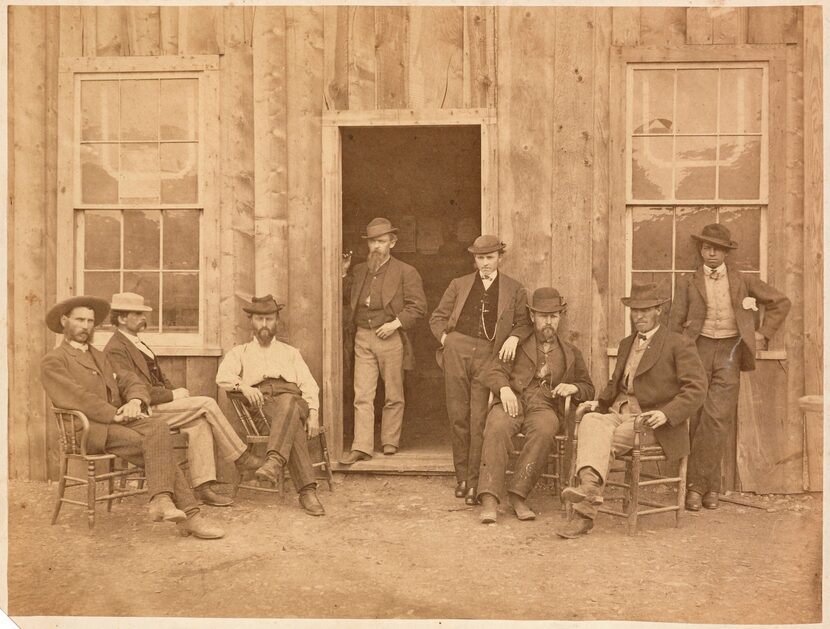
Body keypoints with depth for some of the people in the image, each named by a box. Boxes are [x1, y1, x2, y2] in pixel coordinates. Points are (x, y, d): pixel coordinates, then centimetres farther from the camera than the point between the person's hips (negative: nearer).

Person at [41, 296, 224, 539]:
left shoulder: (100, 357, 27)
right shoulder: (52, 362, 5)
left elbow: (132, 382, 17)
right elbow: (77, 397, -10)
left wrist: (135, 402, -7)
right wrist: (116, 414, -19)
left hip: (119, 420, 6)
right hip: (91, 429, -6)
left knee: (159, 428, -28)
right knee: (158, 448, -26)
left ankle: (162, 500, -34)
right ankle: (188, 516, -27)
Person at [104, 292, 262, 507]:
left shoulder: (137, 344, 20)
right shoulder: (116, 349, -11)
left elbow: (159, 379, 23)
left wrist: (177, 391, 3)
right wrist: (174, 394, -13)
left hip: (156, 405, 9)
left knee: (200, 422, -15)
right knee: (207, 404, -17)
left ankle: (202, 487, -16)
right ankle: (241, 457, -5)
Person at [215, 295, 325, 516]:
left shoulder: (290, 353, 31)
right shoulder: (240, 353, 28)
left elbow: (309, 386, 18)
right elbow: (223, 376, 7)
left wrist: (313, 414, -1)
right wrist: (243, 386, -17)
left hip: (292, 398, 2)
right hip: (260, 403, -1)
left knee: (287, 404, -40)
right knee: (292, 423, -37)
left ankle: (274, 461, -60)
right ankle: (307, 491, -46)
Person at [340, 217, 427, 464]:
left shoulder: (406, 272, 1)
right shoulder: (359, 270, 15)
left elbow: (417, 305, -4)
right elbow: (352, 303, 20)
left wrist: (396, 323, -14)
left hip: (391, 338, -3)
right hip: (363, 337, 3)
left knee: (393, 395, 6)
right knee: (362, 395, -3)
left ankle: (390, 442, 20)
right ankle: (361, 447, -2)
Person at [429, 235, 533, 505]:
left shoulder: (514, 290, 12)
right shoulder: (459, 285, 15)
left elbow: (525, 323, 11)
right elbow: (437, 317, 18)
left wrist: (514, 338, -9)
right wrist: (445, 337, 1)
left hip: (487, 355, -2)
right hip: (457, 350, 2)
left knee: (479, 420, -7)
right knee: (458, 417, 4)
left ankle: (474, 482, 0)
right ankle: (461, 477, 16)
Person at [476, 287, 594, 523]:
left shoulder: (570, 353, 26)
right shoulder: (517, 346, 22)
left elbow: (588, 388, 28)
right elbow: (492, 371, 10)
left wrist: (573, 388, 4)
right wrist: (504, 388, -12)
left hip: (545, 407, 1)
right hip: (513, 402, -1)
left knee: (544, 431, -36)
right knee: (497, 428, -35)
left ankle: (518, 495, -31)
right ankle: (489, 499, -38)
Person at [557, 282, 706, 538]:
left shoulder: (679, 345, 3)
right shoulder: (626, 344, 25)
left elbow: (696, 389, -5)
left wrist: (666, 413, -19)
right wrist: (599, 402, 13)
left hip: (652, 421, -5)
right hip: (619, 415, 5)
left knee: (604, 441, -29)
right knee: (590, 421, -30)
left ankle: (584, 513, -31)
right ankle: (590, 487, -48)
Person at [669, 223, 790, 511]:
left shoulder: (743, 281, 9)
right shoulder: (689, 284, 6)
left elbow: (780, 302, 17)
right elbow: (675, 325, 6)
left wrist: (763, 333, 9)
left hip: (730, 351, 0)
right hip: (699, 349, 0)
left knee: (717, 419, -10)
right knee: (698, 420, -2)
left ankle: (697, 484, -1)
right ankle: (711, 486, 8)